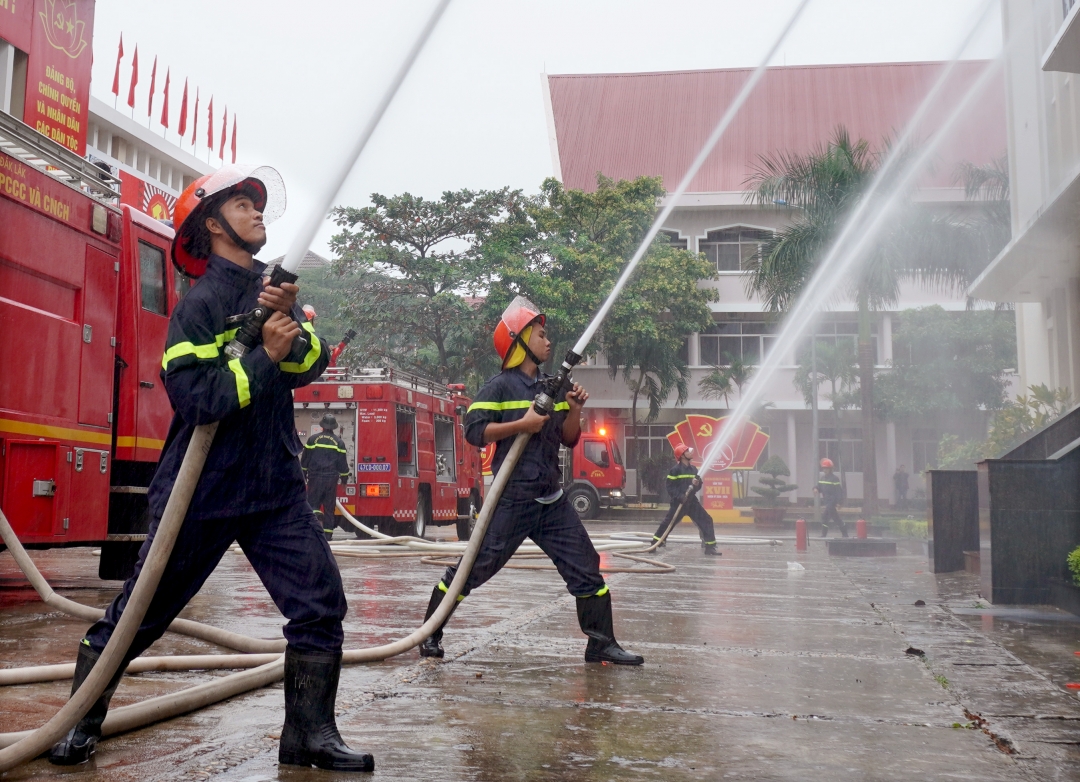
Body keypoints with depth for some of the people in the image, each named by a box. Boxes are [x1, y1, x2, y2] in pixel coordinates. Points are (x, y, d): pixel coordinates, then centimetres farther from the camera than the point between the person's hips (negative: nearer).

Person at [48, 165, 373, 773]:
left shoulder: (276, 287, 11)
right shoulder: (201, 302, -9)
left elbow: (311, 366, -1)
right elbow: (193, 398, -20)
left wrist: (292, 324, -19)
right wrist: (264, 356, -22)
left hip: (276, 486, 5)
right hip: (204, 489, -5)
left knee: (321, 604, -4)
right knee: (140, 613, 6)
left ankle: (310, 733, 7)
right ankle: (81, 721, 26)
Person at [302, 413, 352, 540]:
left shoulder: (313, 439, 0)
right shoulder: (339, 442, 3)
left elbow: (305, 459, 4)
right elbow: (343, 462, 6)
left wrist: (303, 475, 15)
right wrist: (344, 477, 17)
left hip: (315, 477, -1)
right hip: (332, 478, 2)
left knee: (313, 502, 4)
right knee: (329, 507, 7)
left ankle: (316, 516, -26)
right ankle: (328, 533, 8)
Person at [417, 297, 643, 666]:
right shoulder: (500, 386, -6)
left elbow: (569, 439, 16)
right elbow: (474, 430, -15)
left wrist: (574, 410, -2)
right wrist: (522, 424, -21)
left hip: (552, 501, 6)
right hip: (511, 500, -6)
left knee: (586, 569, 4)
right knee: (474, 568, -1)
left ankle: (601, 644, 14)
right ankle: (430, 634, 14)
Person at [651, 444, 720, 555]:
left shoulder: (693, 469, 9)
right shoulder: (675, 470, -10)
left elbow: (699, 485, 15)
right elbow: (670, 487, -12)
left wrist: (697, 484, -8)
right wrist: (679, 496, -23)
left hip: (691, 501, 6)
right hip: (678, 502, -6)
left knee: (706, 521, -2)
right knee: (668, 523, -1)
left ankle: (710, 547, 3)